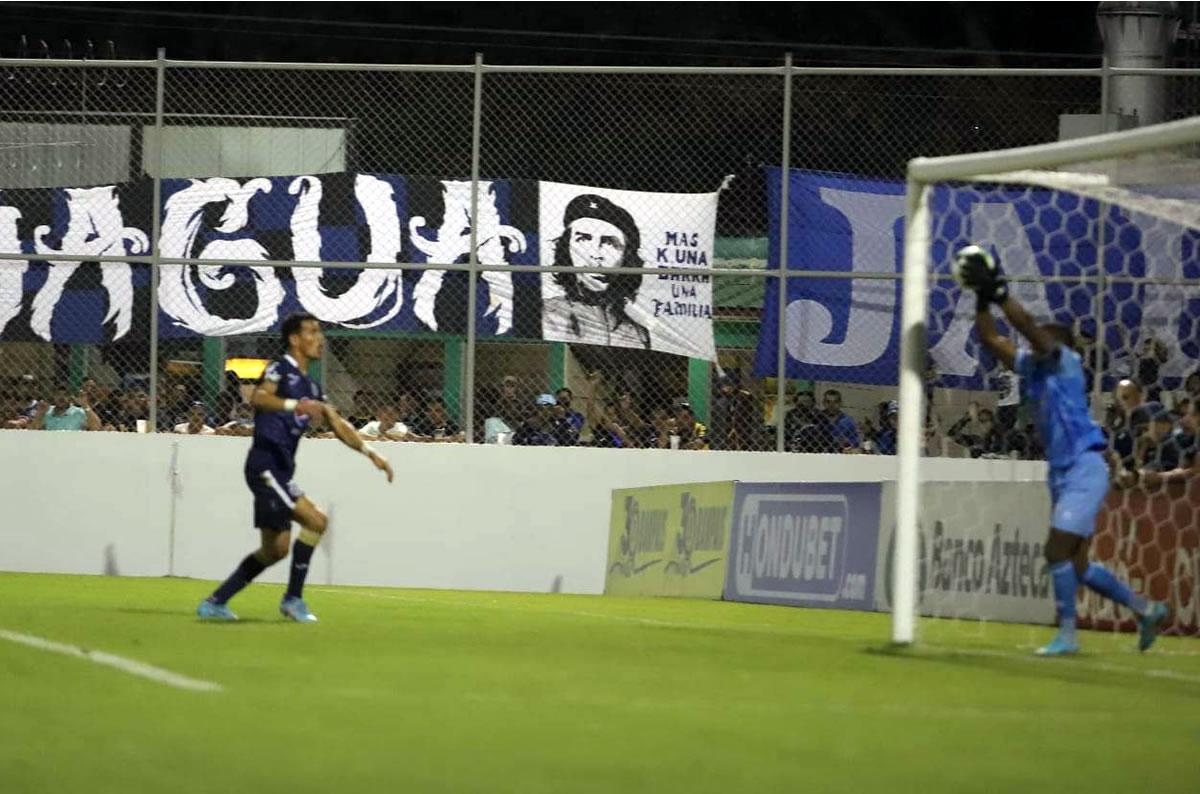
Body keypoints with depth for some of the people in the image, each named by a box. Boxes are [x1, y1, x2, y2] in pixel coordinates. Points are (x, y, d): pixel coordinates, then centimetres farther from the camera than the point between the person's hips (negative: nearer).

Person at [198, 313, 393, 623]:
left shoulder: (311, 387, 20)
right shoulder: (280, 369, -6)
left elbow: (338, 426, 21)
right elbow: (258, 398, -25)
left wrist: (370, 453, 10)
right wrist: (296, 405, -40)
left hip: (280, 470, 9)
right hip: (265, 464, -9)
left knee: (276, 549, 10)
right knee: (315, 521, -17)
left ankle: (215, 602, 16)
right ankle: (293, 598, -9)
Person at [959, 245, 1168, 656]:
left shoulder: (1064, 361, -9)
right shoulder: (1029, 366, 12)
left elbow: (1029, 326, -23)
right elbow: (990, 337, 11)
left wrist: (999, 292, -24)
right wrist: (982, 297, -1)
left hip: (1085, 468, -9)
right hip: (1061, 471, 9)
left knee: (1058, 551, -13)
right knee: (1077, 565, 12)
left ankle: (1067, 634, -6)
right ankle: (1146, 609, 24)